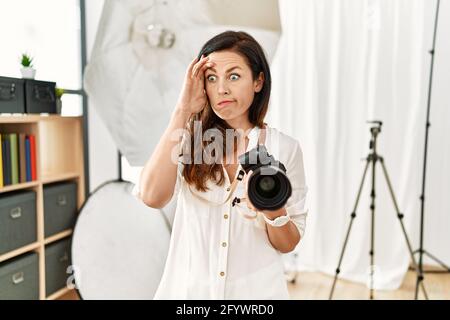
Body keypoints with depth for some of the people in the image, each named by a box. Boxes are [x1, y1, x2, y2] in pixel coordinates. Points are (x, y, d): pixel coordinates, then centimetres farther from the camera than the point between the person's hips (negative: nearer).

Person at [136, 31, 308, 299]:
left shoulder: (285, 148, -6)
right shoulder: (190, 138, -4)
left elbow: (288, 244, -2)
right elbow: (151, 195, -23)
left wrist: (274, 211, -23)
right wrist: (183, 110, -20)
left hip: (256, 289, 0)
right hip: (188, 286, 1)